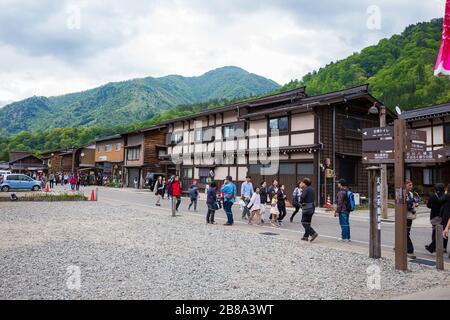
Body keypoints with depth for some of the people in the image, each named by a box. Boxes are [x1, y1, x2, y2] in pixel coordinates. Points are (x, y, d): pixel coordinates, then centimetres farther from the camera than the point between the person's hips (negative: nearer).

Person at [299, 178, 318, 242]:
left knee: (304, 222, -4)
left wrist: (301, 202, 1)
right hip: (312, 207, 9)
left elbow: (302, 197, -22)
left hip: (307, 207, -9)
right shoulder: (312, 189, 14)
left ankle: (313, 233, -16)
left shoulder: (305, 189, -13)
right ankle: (306, 236, 18)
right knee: (308, 222, 13)